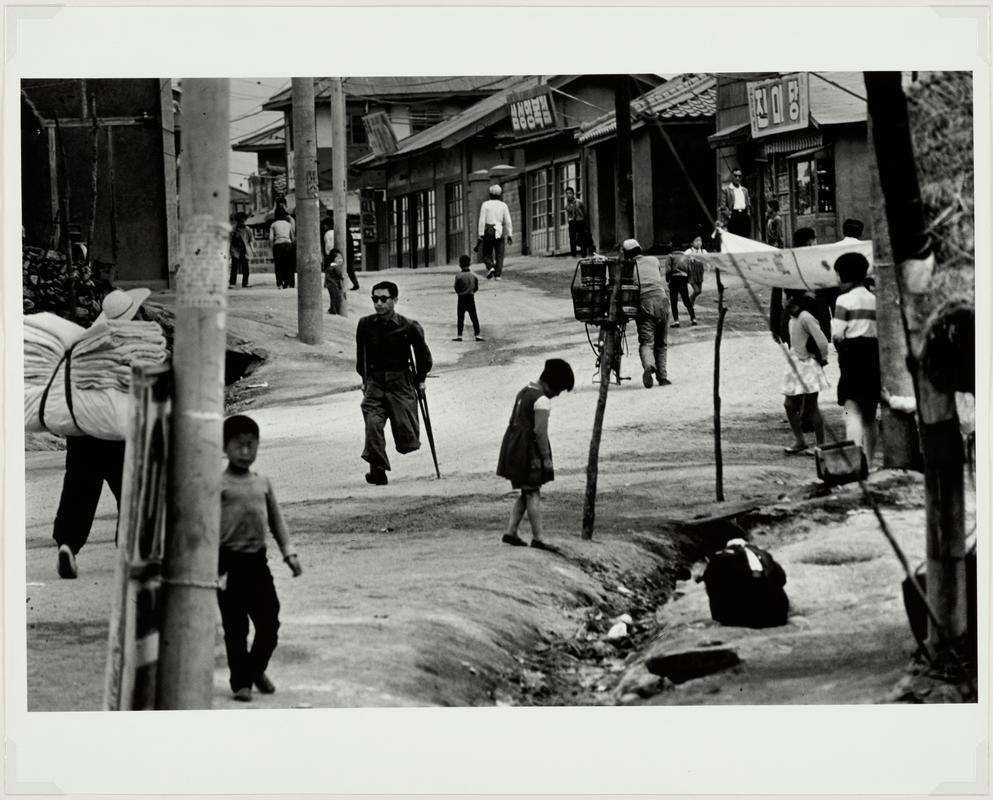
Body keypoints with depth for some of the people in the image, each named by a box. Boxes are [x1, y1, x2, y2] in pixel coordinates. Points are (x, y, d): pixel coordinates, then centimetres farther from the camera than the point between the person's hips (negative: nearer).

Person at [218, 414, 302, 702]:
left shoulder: (263, 483, 11)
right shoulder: (218, 484, -6)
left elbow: (276, 520, 15)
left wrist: (289, 552, 6)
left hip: (258, 561, 5)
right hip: (229, 562, -5)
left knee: (269, 621, 7)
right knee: (236, 627, 0)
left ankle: (257, 669, 29)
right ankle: (241, 681, 12)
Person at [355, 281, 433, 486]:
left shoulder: (409, 327, -7)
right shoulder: (365, 325, 0)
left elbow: (424, 356, 8)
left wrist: (420, 379, 10)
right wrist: (364, 379, 15)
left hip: (401, 382, -2)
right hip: (374, 383, 2)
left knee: (407, 441, -5)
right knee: (373, 424, -19)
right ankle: (378, 470, -13)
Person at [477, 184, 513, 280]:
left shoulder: (485, 205, -2)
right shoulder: (503, 205, 2)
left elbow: (482, 220, -7)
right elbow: (508, 221, 0)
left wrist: (481, 234, -6)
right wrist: (510, 235, 4)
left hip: (488, 231, -1)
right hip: (500, 232, 1)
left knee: (487, 253, 9)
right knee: (499, 254, 5)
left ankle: (490, 267, -15)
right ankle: (498, 274, -2)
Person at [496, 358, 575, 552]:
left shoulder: (523, 392, 13)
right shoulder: (542, 400, -15)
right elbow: (540, 431, -20)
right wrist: (546, 458, -15)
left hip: (513, 447, 9)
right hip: (529, 449, -9)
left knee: (526, 492, 15)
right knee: (533, 493, -3)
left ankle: (511, 532, 12)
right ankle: (538, 537, 0)